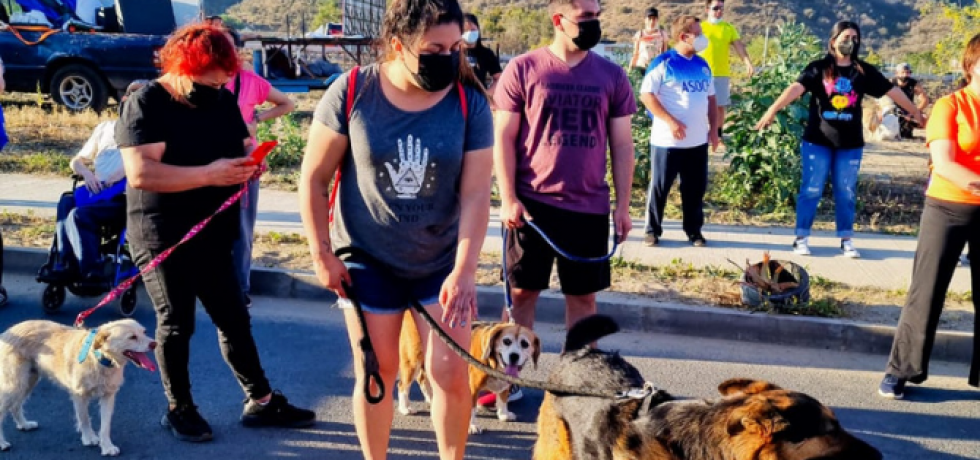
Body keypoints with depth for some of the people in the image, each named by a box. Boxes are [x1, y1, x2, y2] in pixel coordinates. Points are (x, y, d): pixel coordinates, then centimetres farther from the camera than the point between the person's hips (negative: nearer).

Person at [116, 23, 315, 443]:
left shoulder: (224, 100, 5)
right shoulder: (146, 104, -15)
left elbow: (244, 145, 14)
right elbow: (140, 173, -25)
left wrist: (251, 160, -11)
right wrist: (209, 174, -30)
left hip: (214, 234, 6)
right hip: (163, 238, -6)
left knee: (234, 319, 12)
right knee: (176, 325, 6)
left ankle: (261, 401, 23)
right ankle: (179, 409, 24)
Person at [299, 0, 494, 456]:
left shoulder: (469, 102, -12)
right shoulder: (352, 92, -14)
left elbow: (475, 194, -14)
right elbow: (313, 177, -5)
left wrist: (464, 270, -22)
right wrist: (321, 253, -5)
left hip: (442, 261, 1)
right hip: (368, 260, 0)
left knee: (451, 375, 3)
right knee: (377, 373, 10)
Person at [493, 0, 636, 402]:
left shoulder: (611, 76, 4)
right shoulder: (523, 70, -3)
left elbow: (621, 144, 7)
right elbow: (503, 138, -1)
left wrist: (623, 205, 3)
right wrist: (508, 198, -7)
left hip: (589, 206, 2)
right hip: (532, 202, -2)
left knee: (583, 295, 10)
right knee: (522, 291, 6)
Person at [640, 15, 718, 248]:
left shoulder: (702, 65, 10)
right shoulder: (663, 63, -9)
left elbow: (710, 97, 19)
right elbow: (646, 95, -13)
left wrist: (713, 128, 10)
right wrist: (670, 121, -19)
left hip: (698, 141, 6)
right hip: (667, 141, -5)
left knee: (696, 188, 11)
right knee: (659, 187, 4)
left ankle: (694, 231, 23)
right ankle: (652, 230, 16)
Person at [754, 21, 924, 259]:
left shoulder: (863, 71, 4)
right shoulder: (819, 68, -5)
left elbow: (892, 91, 9)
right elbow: (796, 88, -20)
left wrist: (916, 113, 14)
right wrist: (773, 109, -34)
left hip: (850, 144, 3)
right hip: (818, 141, -3)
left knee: (846, 192, 10)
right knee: (811, 189, 2)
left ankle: (846, 239, 20)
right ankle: (801, 237, 11)